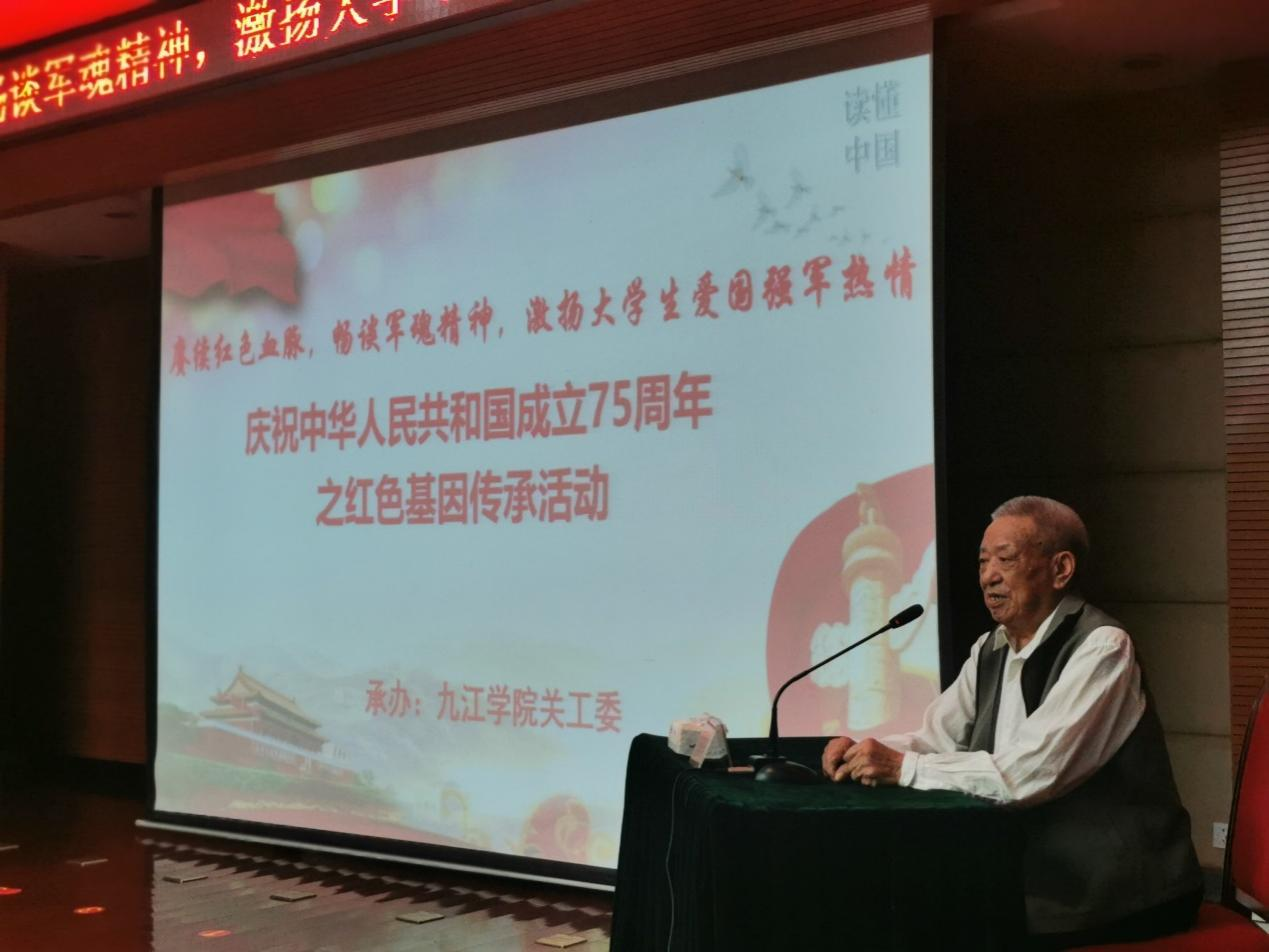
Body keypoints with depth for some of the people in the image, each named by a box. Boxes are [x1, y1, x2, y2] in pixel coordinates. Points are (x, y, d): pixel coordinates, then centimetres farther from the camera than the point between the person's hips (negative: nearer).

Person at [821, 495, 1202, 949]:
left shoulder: (1101, 648, -17)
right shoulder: (991, 651, 8)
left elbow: (1030, 772, -26)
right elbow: (935, 739, 9)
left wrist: (904, 768, -24)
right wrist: (865, 752, -12)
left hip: (1116, 892, -7)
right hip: (1037, 877, 7)